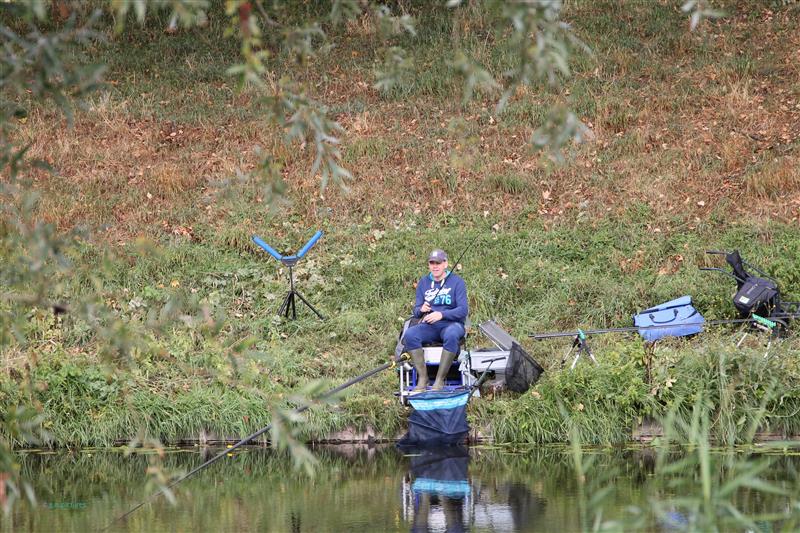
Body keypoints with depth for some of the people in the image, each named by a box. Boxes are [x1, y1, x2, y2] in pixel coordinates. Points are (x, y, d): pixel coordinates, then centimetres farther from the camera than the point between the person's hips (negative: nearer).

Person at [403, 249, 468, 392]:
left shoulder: (456, 282, 1)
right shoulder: (424, 282, 12)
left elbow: (463, 310, -8)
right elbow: (416, 311, 11)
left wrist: (441, 314, -23)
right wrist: (421, 310, -15)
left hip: (451, 323, -3)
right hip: (429, 326, 3)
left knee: (451, 336, -40)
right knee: (410, 335, -29)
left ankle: (440, 380, -32)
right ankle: (422, 378, -25)